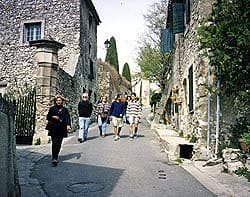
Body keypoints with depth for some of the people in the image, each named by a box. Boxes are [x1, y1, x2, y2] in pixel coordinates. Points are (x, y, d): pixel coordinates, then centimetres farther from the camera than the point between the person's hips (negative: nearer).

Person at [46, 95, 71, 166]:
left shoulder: (65, 110, 7)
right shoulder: (52, 109, 9)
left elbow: (67, 118, -2)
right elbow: (48, 117, 11)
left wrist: (68, 125, -17)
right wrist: (53, 117, -8)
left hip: (61, 129, 1)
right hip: (53, 129, -1)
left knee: (58, 143, 4)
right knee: (54, 143, -9)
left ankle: (55, 157, 21)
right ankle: (54, 158, -9)